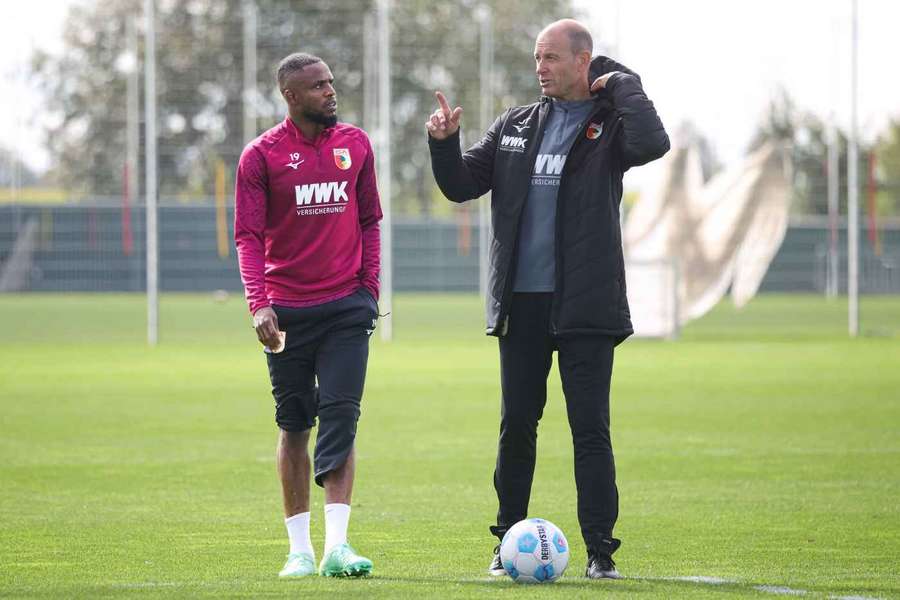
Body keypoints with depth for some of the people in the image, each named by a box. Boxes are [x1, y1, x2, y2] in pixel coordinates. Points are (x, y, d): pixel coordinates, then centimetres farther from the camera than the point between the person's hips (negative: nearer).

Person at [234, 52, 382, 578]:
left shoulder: (356, 145, 7)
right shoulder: (262, 155, -2)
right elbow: (249, 235, -5)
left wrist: (370, 287, 5)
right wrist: (259, 303, -16)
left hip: (347, 307, 1)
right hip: (288, 311, -1)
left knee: (341, 417, -9)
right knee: (295, 425, 6)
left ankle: (337, 545, -13)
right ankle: (300, 548, 13)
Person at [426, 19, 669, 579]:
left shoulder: (609, 124, -2)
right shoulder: (515, 126, 13)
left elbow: (653, 143, -24)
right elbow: (462, 184, 14)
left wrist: (621, 83, -13)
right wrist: (443, 143, -4)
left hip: (585, 302, -4)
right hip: (522, 301, 4)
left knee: (591, 428, -4)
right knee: (516, 424, 8)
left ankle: (601, 551, 0)